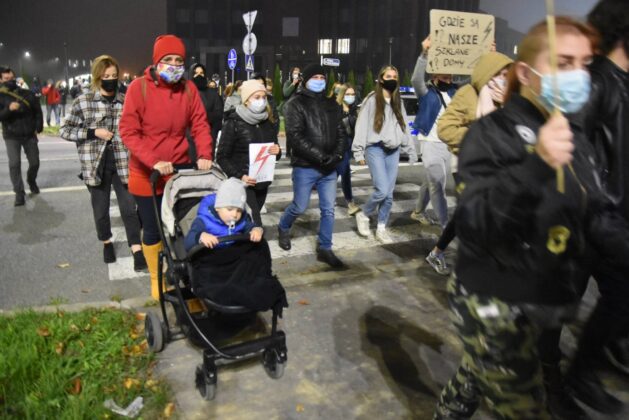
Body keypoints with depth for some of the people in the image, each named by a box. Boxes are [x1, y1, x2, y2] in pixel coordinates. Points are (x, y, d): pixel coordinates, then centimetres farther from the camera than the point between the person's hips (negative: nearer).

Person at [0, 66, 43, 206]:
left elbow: (38, 111, 7)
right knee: (14, 164, -10)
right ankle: (19, 193, -2)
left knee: (35, 162, 8)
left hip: (30, 135, 2)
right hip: (11, 137, -2)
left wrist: (38, 128, 0)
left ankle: (31, 181, 39)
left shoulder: (27, 94, 2)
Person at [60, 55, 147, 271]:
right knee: (101, 208, 13)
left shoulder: (125, 101, 1)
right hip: (96, 164, 0)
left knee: (129, 207, -1)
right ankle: (107, 242, 36)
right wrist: (93, 133, -13)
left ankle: (137, 250, 5)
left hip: (122, 162, 0)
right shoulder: (83, 102, -3)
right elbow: (64, 130, 1)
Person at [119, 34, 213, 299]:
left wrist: (204, 154, -17)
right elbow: (128, 131, -16)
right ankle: (156, 279, 30)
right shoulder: (139, 87, -12)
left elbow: (200, 124, 0)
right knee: (153, 229, 9)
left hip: (179, 171, 3)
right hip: (146, 175, -3)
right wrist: (154, 161, -26)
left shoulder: (188, 88, -1)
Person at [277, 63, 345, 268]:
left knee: (328, 209, 5)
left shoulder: (332, 105, 13)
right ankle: (283, 229, 37)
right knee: (299, 207, 6)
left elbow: (339, 133, 14)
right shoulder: (296, 104, -5)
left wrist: (337, 155, -6)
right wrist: (321, 157, -20)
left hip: (329, 168, 5)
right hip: (305, 167, -5)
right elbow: (295, 137, -15)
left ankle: (325, 249, 17)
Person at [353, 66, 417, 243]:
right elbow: (362, 125, -6)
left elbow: (403, 127, 19)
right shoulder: (371, 100, -3)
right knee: (382, 190, -16)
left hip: (393, 151, 6)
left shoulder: (398, 102, 16)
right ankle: (363, 215, 10)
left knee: (389, 194, 4)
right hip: (375, 149, -5)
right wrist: (359, 151, -12)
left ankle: (381, 229, 16)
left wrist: (411, 150, 15)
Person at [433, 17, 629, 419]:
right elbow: (475, 226, -28)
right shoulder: (492, 133, -17)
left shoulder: (575, 136, 5)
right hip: (494, 303, -7)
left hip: (543, 300, 7)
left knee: (477, 376, 28)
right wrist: (535, 167, -40)